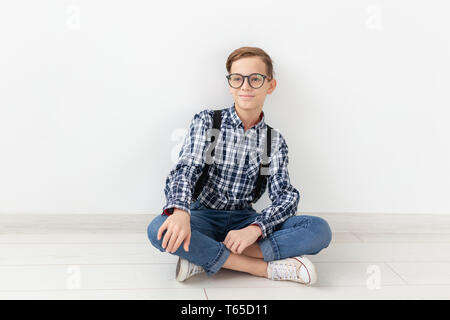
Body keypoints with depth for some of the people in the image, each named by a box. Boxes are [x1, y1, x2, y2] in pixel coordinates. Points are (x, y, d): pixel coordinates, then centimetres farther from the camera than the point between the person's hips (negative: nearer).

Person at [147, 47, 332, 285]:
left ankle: (206, 257, -25)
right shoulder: (206, 121, -1)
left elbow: (285, 195, -6)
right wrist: (180, 211, -37)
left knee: (320, 230, -21)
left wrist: (254, 229, -26)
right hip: (205, 216, -1)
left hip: (246, 219, 2)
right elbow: (186, 169, -15)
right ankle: (266, 268, -25)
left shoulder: (274, 140, 3)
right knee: (159, 229, -34)